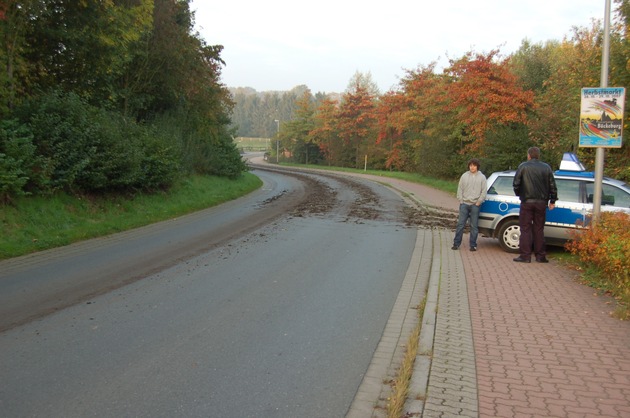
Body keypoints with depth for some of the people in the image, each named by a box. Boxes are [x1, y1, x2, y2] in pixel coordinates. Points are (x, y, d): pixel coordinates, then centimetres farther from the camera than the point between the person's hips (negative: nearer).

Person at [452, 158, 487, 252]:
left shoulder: (482, 177, 4)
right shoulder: (464, 176, 8)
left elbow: (484, 191, 2)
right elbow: (460, 189, 8)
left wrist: (478, 202, -6)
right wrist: (461, 200, -1)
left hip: (475, 205, -1)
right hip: (464, 204, 1)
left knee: (474, 226, 3)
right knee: (460, 224, 2)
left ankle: (473, 245, 10)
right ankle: (456, 243, 7)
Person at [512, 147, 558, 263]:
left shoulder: (523, 166, -3)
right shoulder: (546, 167, 6)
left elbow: (516, 183, -5)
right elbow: (552, 185, 7)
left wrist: (518, 194, 13)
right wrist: (552, 201, 15)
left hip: (527, 202, -3)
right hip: (541, 202, 3)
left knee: (525, 228, 1)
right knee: (539, 229, 10)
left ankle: (525, 255, -2)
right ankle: (540, 255, 10)